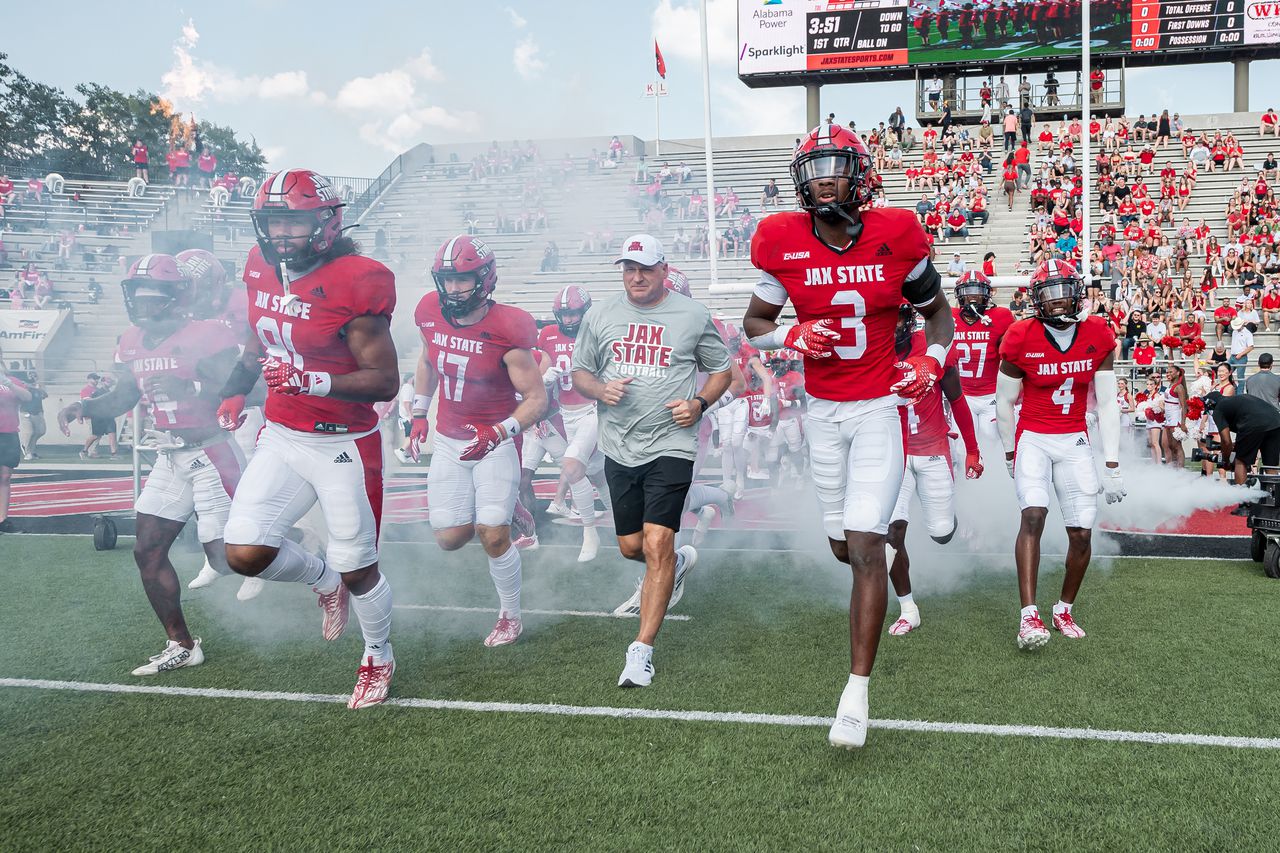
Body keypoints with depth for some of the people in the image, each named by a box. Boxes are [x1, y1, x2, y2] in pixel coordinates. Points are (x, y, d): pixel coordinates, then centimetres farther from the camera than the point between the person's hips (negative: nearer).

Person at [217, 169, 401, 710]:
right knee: (245, 553, -5)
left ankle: (379, 658, 36)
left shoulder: (355, 284, -20)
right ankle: (324, 582, 28)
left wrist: (310, 380, -30)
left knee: (357, 569, 7)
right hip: (281, 438, 6)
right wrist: (236, 391, 13)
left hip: (343, 446, -6)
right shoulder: (261, 270, 1)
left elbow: (385, 381, -20)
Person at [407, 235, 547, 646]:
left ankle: (510, 616, 14)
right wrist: (419, 416, 15)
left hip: (495, 442, -5)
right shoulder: (430, 313, -6)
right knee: (450, 538, 2)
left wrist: (498, 433, -32)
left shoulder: (506, 331, -22)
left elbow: (536, 399, -18)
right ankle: (497, 514, 38)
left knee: (492, 536, -10)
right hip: (448, 440, 5)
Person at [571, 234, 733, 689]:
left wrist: (699, 403, -9)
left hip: (671, 444, -4)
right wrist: (600, 390, -9)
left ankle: (642, 651, -5)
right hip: (619, 447, 4)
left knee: (657, 545, -13)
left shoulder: (693, 315, 1)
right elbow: (580, 374, 14)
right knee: (631, 547, 11)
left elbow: (720, 369, 10)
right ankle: (680, 560, 47)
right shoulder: (600, 315, 7)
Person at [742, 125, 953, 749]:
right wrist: (793, 336, -16)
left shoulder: (897, 236, -7)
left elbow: (936, 310, 9)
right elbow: (754, 323, 5)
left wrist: (932, 360, -10)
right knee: (843, 546, 11)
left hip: (880, 407, -2)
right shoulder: (782, 243, -6)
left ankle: (857, 691, -3)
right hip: (822, 411, 2)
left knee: (864, 546, -12)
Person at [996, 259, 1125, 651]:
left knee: (1081, 533, -1)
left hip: (1075, 442, 3)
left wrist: (1112, 466, -2)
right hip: (1033, 438, -3)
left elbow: (1107, 404, 0)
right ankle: (1029, 615, -24)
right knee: (1033, 515, -23)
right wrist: (1010, 453, 9)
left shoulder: (1098, 335, -3)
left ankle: (1064, 610, 20)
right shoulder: (1022, 338, -11)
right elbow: (1004, 401, 2)